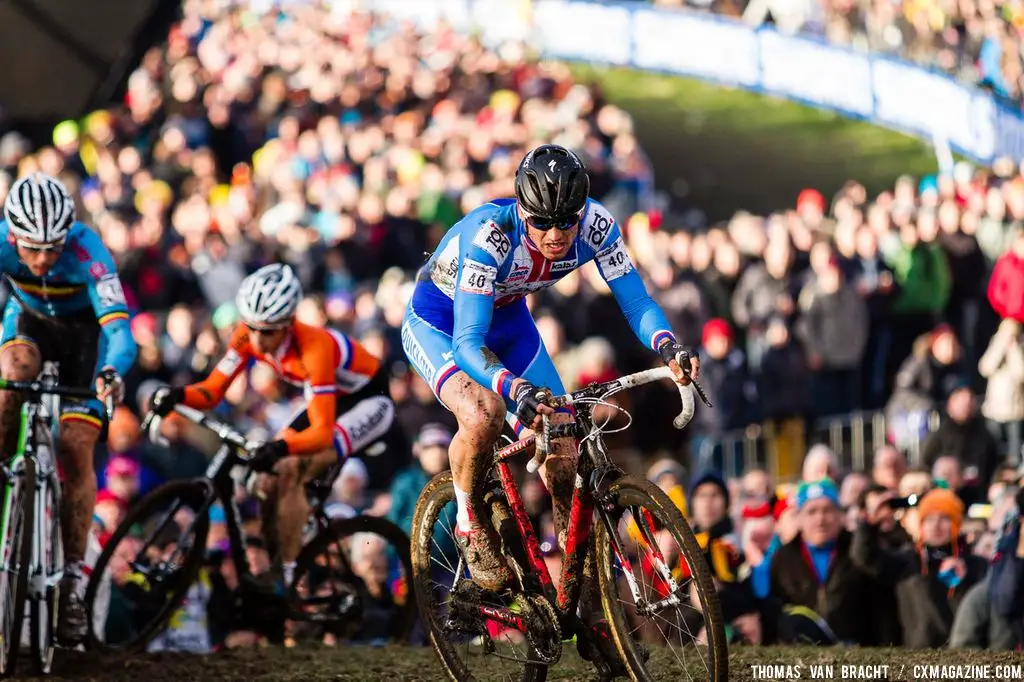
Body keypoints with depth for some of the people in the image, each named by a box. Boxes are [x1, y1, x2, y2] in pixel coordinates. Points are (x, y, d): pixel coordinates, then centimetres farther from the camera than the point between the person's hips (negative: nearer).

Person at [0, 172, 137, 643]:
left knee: (76, 451, -13)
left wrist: (111, 371, -64)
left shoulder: (87, 251, -37)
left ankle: (74, 576, -4)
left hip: (83, 329, -2)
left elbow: (117, 326, -45)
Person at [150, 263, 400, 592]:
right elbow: (211, 392, -15)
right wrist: (178, 394, -37)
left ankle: (286, 579, -20)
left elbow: (323, 432, -42)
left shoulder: (313, 347, -36)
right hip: (330, 400, 7)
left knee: (290, 474, -25)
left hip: (369, 402, -7)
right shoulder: (248, 335, -18)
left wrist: (281, 448, -60)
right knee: (269, 480, -10)